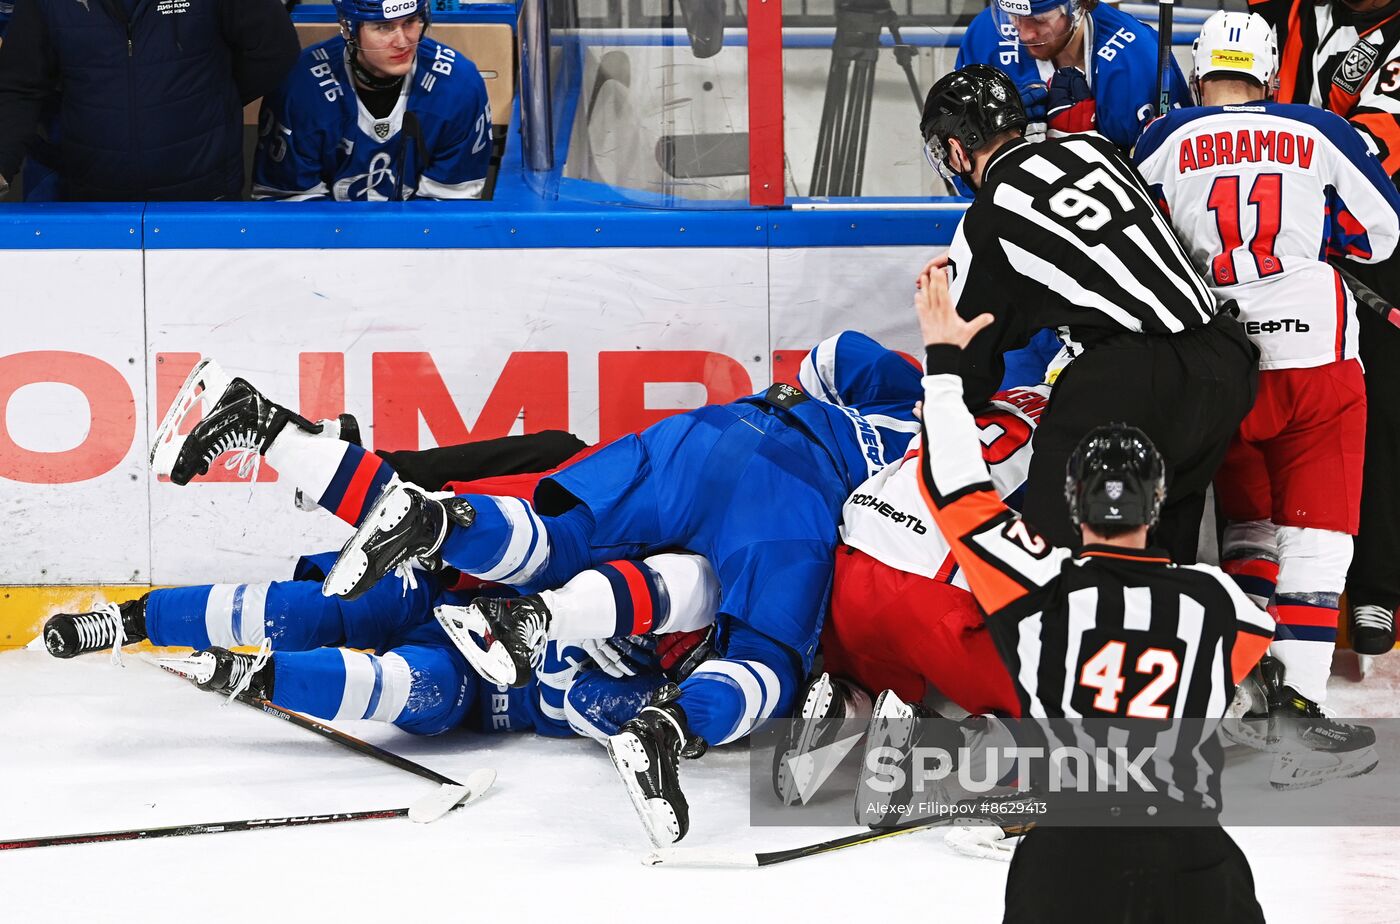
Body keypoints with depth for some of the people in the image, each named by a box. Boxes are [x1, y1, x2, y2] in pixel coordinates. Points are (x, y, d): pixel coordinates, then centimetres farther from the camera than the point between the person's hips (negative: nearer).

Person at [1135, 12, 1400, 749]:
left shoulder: (1165, 142, 5)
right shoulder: (1321, 134, 3)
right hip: (1317, 361, -2)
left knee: (1248, 519, 20)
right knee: (1316, 529, 2)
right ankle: (1298, 697, -8)